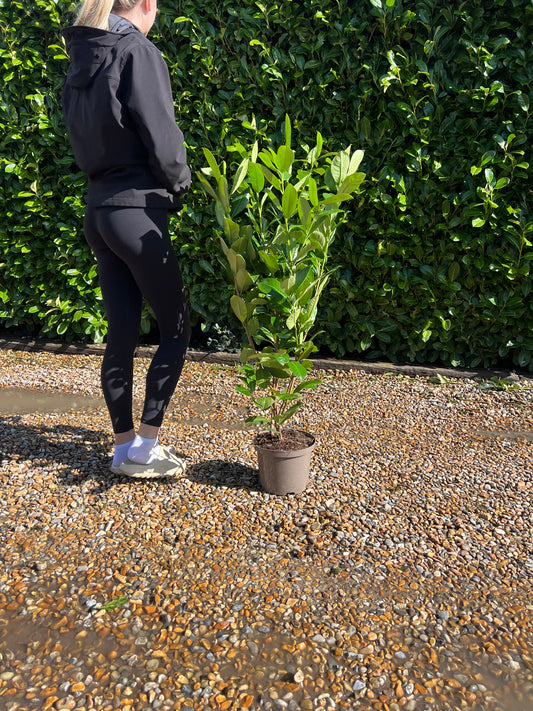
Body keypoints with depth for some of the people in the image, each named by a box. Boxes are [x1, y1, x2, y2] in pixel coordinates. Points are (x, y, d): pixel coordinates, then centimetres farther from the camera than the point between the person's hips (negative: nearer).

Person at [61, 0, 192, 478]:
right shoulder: (138, 52, -8)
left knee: (121, 333, 10)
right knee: (176, 326, 4)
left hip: (98, 209, 7)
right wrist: (180, 186, 4)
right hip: (138, 210, -7)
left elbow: (83, 139, 17)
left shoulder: (80, 59, 15)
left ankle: (124, 446, 19)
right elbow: (161, 139, -12)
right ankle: (146, 445, 6)